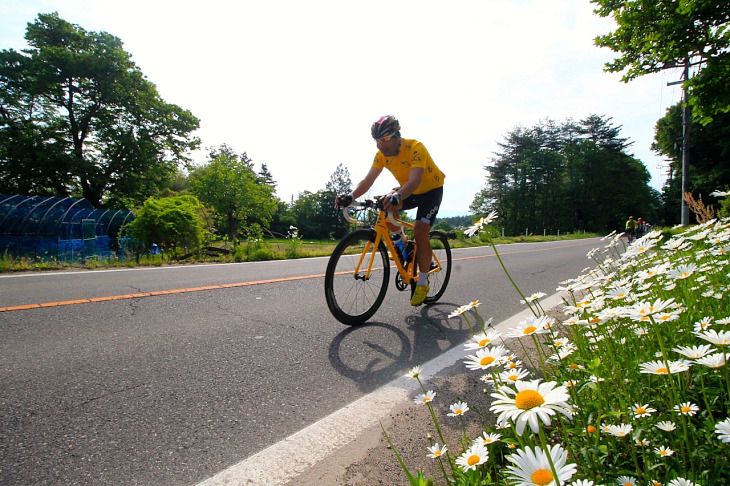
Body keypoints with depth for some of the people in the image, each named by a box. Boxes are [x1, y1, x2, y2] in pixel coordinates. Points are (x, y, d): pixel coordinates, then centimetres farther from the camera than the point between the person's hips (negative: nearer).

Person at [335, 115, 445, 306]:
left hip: (431, 189, -6)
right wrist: (351, 196, -40)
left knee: (420, 232, -20)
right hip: (409, 190, 6)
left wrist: (397, 196, -65)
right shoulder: (382, 154, -14)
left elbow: (414, 181, -45)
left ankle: (423, 283, -5)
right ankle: (402, 241, 5)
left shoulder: (415, 148, -32)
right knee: (385, 205, -22)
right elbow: (368, 180, -21)